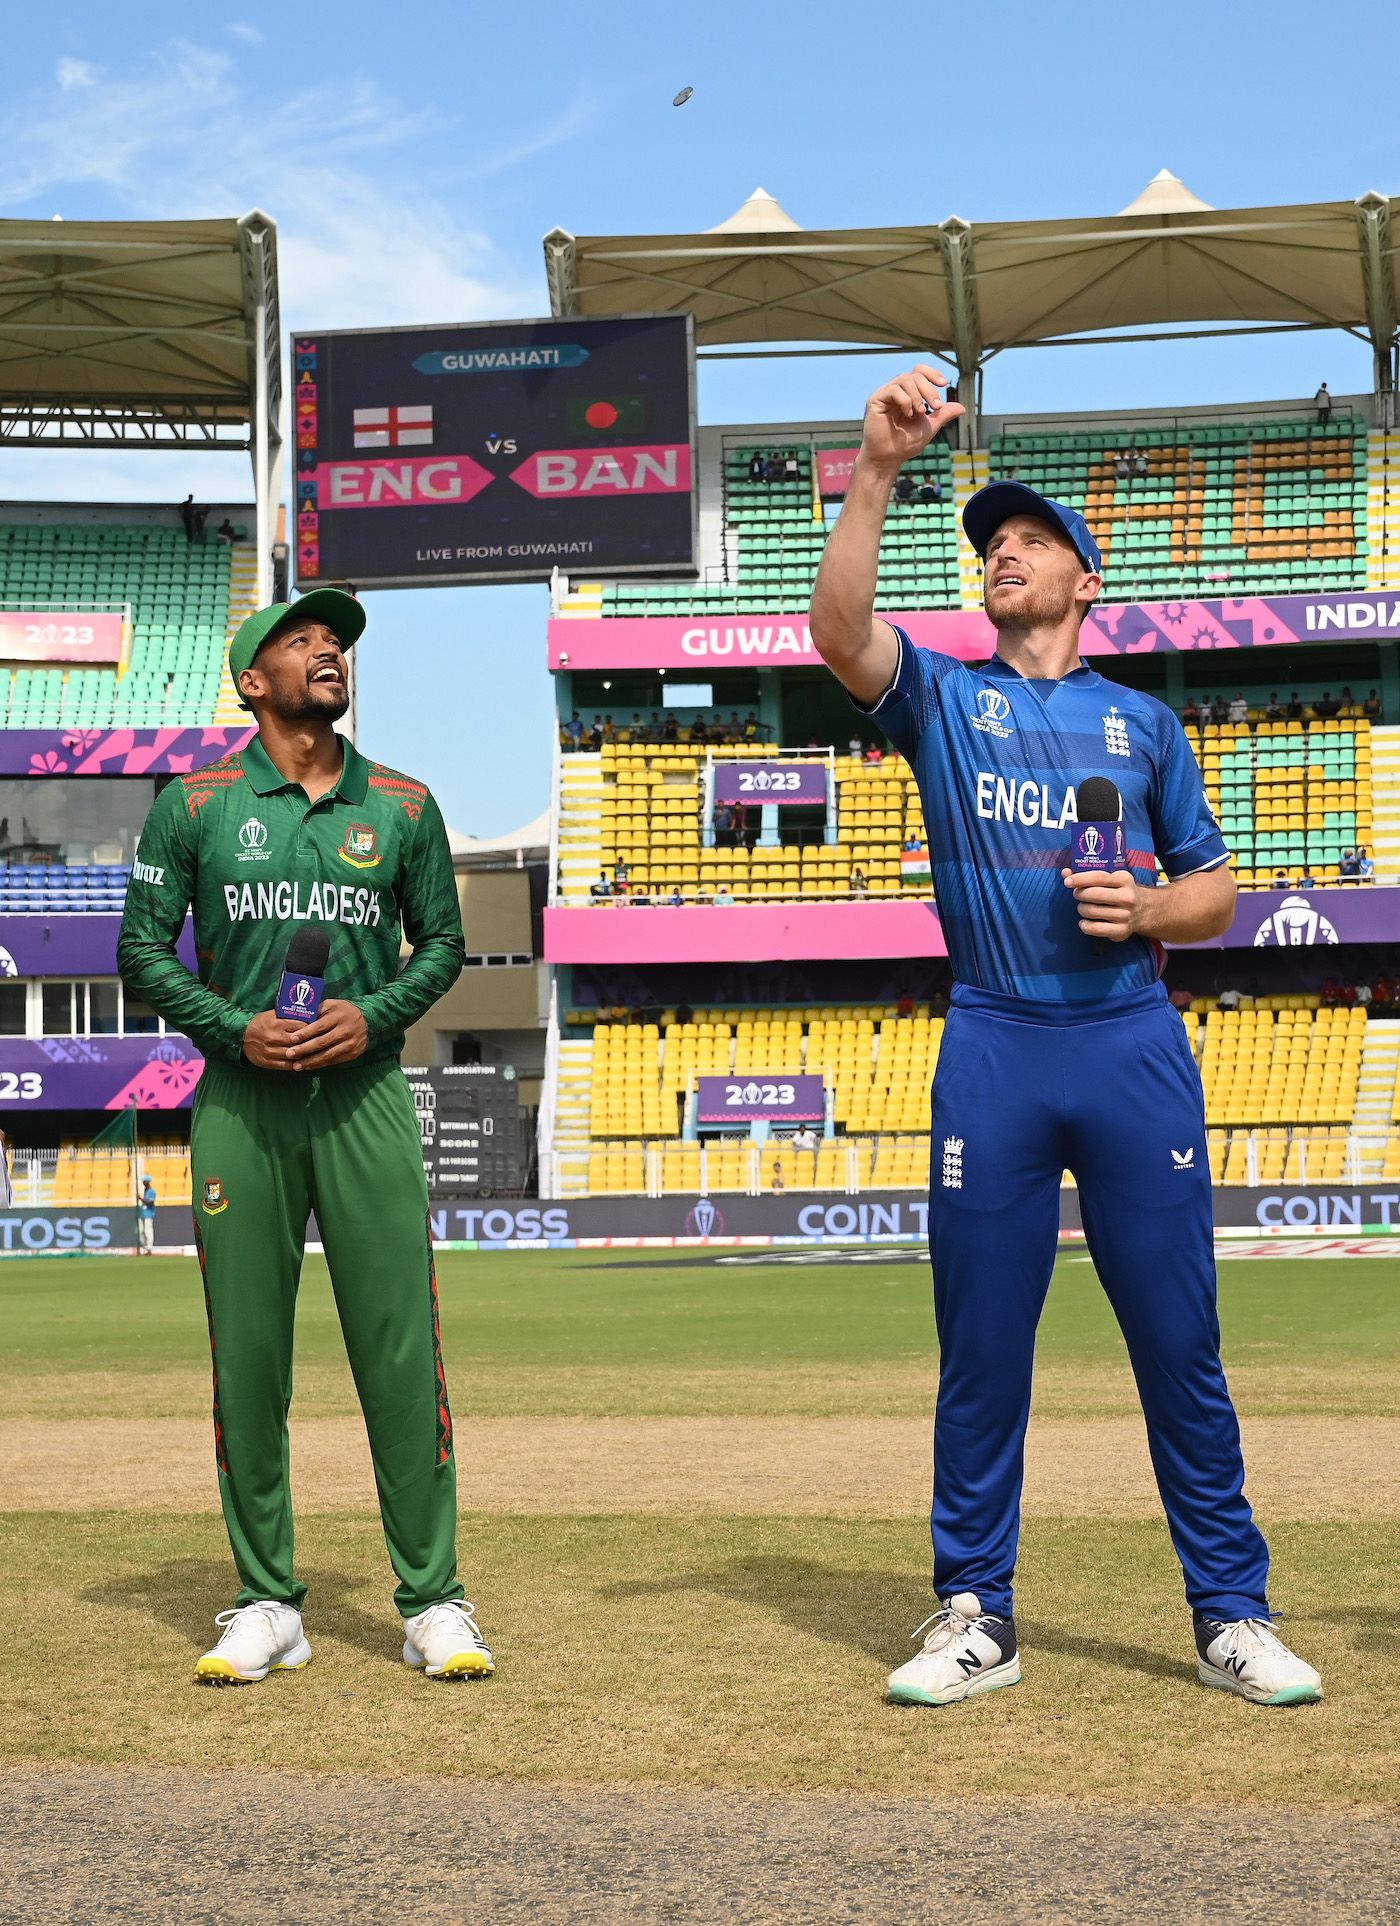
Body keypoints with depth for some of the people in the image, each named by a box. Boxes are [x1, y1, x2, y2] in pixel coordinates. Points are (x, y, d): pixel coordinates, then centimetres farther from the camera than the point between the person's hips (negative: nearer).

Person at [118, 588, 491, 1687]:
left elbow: (444, 943, 14)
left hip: (365, 1094, 0)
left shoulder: (401, 806, 11)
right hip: (241, 1101, 0)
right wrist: (235, 1028, -9)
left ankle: (434, 1603, 2)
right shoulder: (195, 805, 7)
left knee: (401, 1347, -4)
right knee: (247, 1353, 1)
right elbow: (144, 948, 6)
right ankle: (268, 1605, 11)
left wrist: (373, 1015, -4)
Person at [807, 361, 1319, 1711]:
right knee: (980, 1347, 2)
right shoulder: (940, 696, 12)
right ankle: (975, 1617, 12)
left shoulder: (1142, 723, 17)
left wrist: (1145, 910, -5)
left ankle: (1230, 1616, 8)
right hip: (994, 1053, 0)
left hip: (1136, 1045, 1)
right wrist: (878, 472, -17)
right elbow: (840, 631, -9)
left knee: (1180, 1340, 0)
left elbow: (1214, 891, 17)